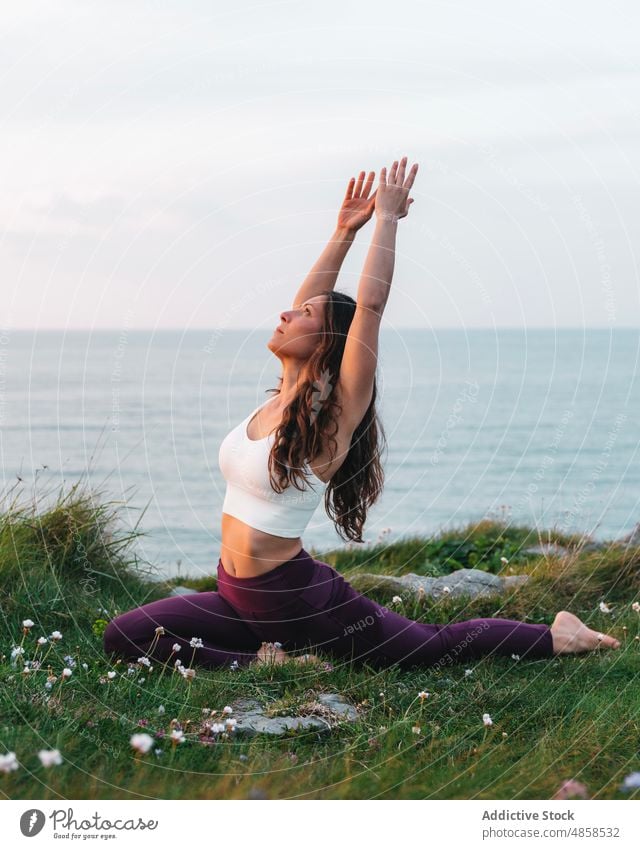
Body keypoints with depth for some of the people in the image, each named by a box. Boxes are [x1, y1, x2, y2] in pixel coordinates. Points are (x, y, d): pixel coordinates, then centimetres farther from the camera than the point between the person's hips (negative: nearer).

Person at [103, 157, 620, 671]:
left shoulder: (333, 418, -15)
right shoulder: (285, 401, 5)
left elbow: (369, 307, -20)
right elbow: (311, 299, 11)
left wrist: (387, 219, -13)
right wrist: (344, 233, 17)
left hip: (298, 597, -7)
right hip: (237, 595, 7)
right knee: (123, 637, -6)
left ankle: (558, 637, 27)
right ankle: (266, 659, 1)